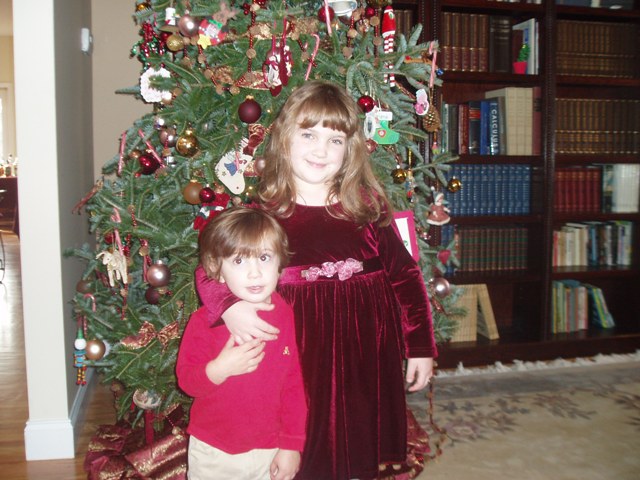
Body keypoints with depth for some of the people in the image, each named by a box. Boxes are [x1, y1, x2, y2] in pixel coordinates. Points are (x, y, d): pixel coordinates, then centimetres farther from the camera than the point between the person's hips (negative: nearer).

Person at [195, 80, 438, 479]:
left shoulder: (368, 208, -2)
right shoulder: (265, 215, -6)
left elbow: (405, 277, 4)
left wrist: (421, 348, 5)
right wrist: (229, 306, -22)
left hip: (366, 359, 2)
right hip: (301, 365, -1)